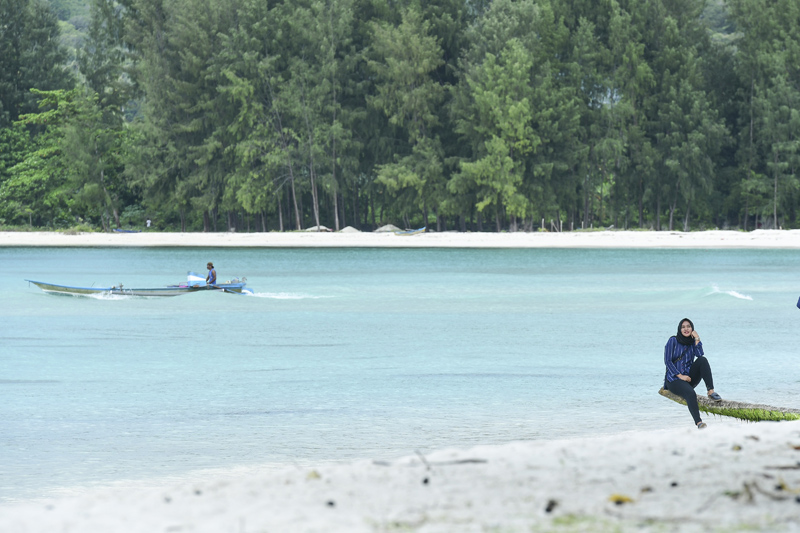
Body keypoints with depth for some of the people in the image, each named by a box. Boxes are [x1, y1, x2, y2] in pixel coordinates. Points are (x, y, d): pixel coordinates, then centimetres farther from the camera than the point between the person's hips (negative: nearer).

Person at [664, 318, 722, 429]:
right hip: (674, 378, -5)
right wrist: (680, 376, -16)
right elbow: (667, 361, -8)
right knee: (690, 393, -36)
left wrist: (697, 339, -10)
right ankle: (698, 422, -46)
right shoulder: (673, 341, 0)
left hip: (689, 377, 5)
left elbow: (700, 355, -8)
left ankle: (711, 391, -29)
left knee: (702, 360, -21)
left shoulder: (692, 342, 12)